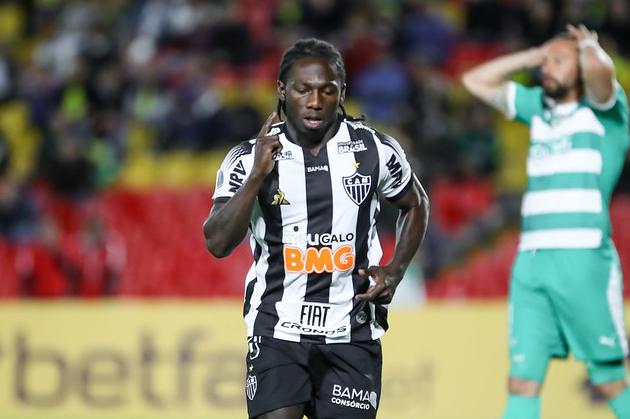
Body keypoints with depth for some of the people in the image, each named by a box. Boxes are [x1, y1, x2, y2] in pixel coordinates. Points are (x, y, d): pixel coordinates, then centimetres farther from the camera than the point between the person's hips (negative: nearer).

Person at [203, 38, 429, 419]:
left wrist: (394, 273, 3)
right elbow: (218, 243, -14)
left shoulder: (376, 151, -1)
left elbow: (416, 206, 17)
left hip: (352, 334, 2)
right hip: (278, 331, -2)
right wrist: (257, 176, -24)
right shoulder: (249, 159, -5)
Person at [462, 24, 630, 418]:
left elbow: (598, 68, -21)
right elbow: (476, 80, 29)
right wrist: (535, 54, 22)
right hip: (531, 262, 6)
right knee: (523, 376, -3)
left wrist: (587, 44, 2)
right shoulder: (538, 107, 20)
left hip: (584, 259, -6)